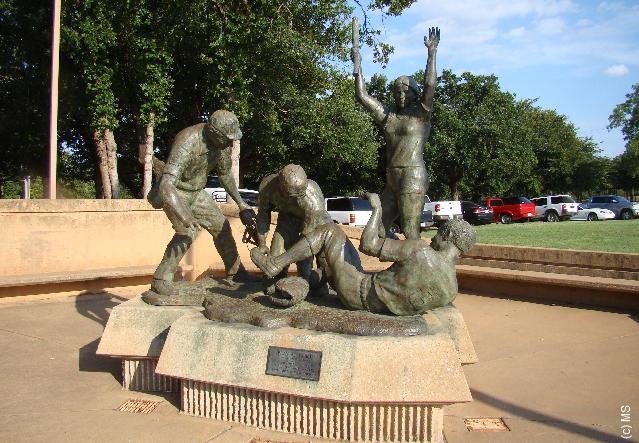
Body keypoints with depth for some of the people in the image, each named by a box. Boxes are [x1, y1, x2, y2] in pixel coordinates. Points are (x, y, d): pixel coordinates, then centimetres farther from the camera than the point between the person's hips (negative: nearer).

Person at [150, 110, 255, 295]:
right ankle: (161, 280, -14)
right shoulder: (188, 143, -36)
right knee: (187, 232, -25)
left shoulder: (222, 141, -12)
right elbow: (166, 185, -45)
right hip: (175, 193, -7)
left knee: (221, 226, 6)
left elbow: (225, 173, 8)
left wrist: (240, 203, 8)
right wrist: (185, 218, -57)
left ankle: (236, 272, 22)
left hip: (196, 192, 7)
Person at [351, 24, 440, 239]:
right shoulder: (388, 115, 14)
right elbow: (362, 96, 10)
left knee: (410, 232, -10)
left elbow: (429, 87, -16)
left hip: (413, 177, -7)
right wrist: (357, 65, 7)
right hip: (392, 179, 7)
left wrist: (432, 53, -17)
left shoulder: (421, 114, 0)